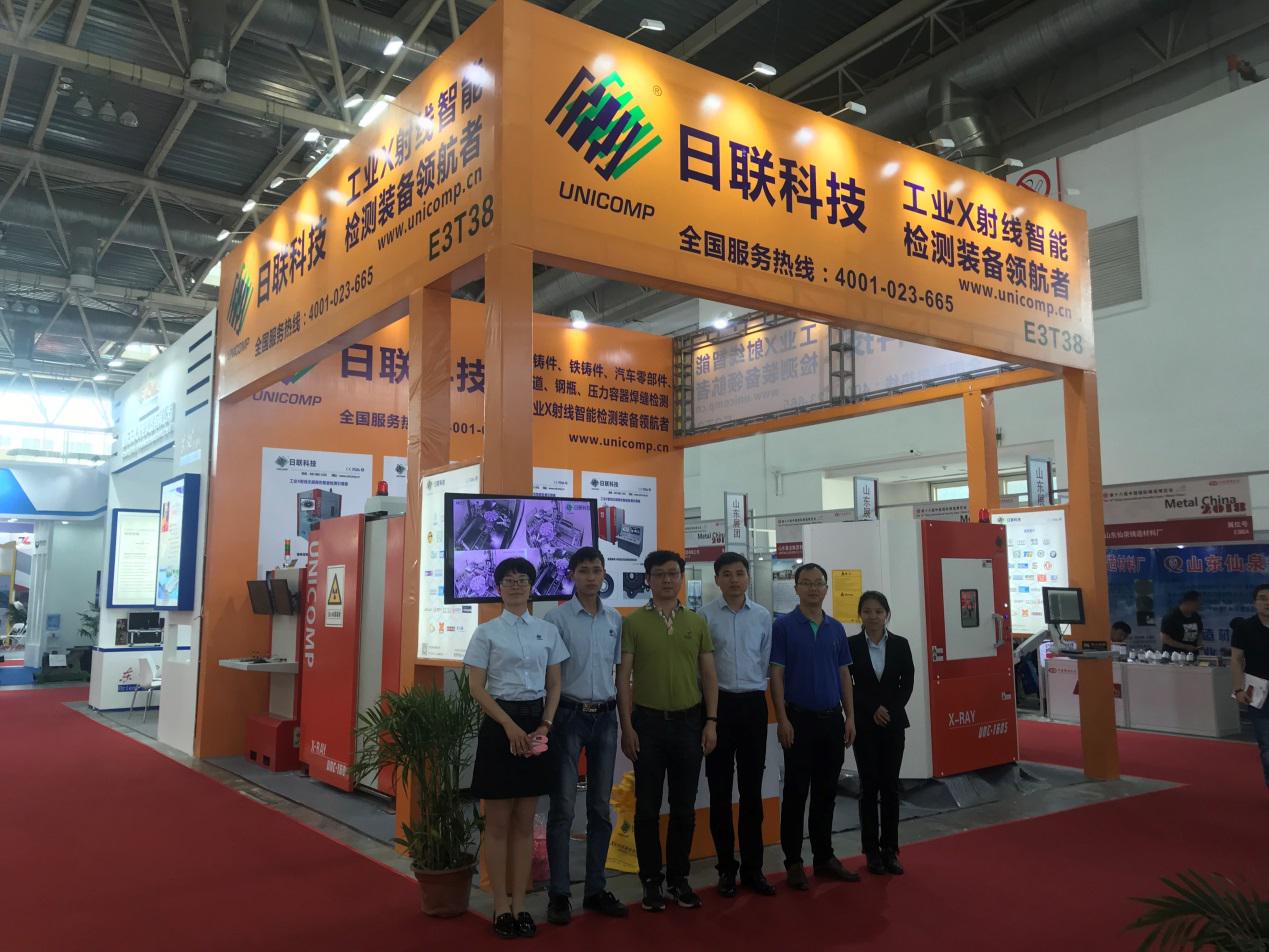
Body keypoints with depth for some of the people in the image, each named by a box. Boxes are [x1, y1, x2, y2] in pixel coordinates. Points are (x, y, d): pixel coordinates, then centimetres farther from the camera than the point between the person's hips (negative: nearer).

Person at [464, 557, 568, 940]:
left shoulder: (548, 630, 7)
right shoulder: (486, 632, -2)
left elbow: (554, 685, 8)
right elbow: (477, 688, -6)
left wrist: (545, 725, -6)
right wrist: (510, 726, -15)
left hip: (536, 724, 3)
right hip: (500, 724, -3)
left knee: (524, 822, 9)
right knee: (498, 822, 3)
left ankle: (519, 905, 18)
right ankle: (501, 907, 13)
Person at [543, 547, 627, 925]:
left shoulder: (615, 619, 8)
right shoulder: (556, 617, -6)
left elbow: (616, 669, 12)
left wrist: (624, 719, 9)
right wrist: (548, 721, -9)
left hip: (605, 717, 5)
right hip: (569, 715, -4)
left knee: (601, 807, 11)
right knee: (563, 806, 0)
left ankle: (596, 889, 22)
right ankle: (559, 894, 10)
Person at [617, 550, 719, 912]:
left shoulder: (697, 622, 6)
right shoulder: (633, 622, -3)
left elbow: (709, 675, 8)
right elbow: (623, 677, -3)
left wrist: (711, 721, 2)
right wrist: (627, 726, -7)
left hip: (688, 721, 2)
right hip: (648, 721, -2)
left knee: (684, 807, 10)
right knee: (648, 807, 6)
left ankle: (679, 878, 24)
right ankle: (651, 880, 20)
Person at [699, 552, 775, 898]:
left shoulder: (763, 616, 5)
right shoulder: (704, 616, -4)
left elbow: (766, 663, 11)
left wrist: (753, 689, 8)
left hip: (753, 704, 2)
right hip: (719, 704, -2)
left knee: (752, 790, 8)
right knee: (720, 790, 6)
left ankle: (752, 867, 18)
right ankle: (726, 867, 18)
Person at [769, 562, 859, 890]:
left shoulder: (836, 628, 9)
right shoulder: (783, 626, -6)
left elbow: (844, 675, 11)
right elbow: (776, 676, -8)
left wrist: (850, 718, 6)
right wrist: (782, 719, -15)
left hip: (832, 719, 5)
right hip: (799, 718, -4)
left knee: (826, 792, 12)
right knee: (796, 792, 2)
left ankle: (824, 857, 23)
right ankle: (793, 862, 12)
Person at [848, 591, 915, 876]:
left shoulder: (900, 644, 3)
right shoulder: (851, 645, -3)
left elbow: (908, 683, 3)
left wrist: (890, 711, -9)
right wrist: (873, 710, -12)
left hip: (894, 724, 2)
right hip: (864, 724, -2)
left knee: (891, 786, 4)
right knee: (869, 786, 2)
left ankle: (890, 850, 12)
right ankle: (872, 851, 10)